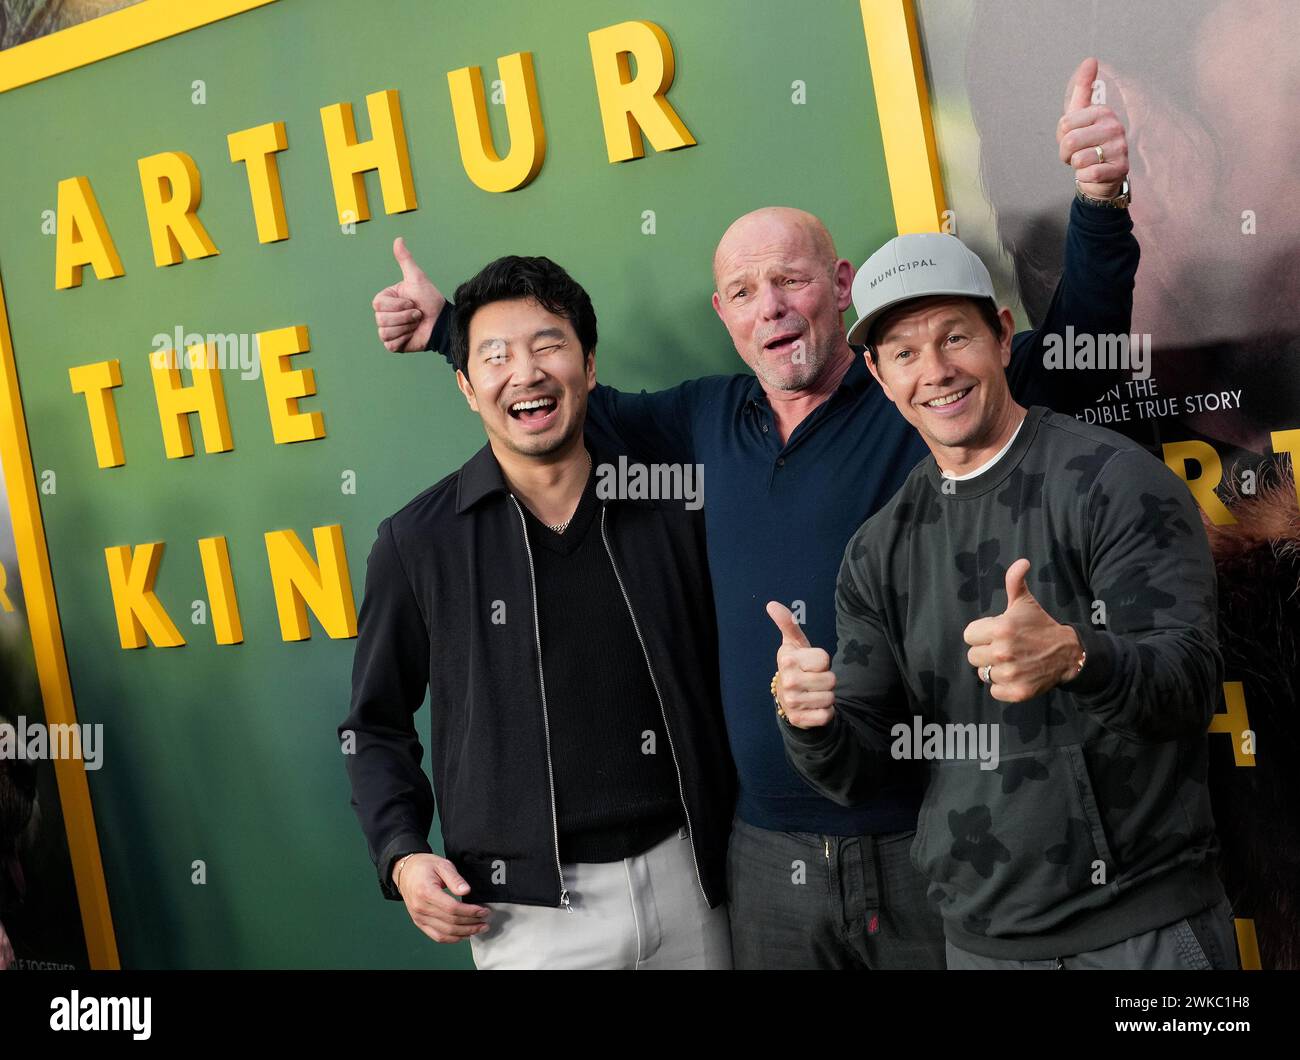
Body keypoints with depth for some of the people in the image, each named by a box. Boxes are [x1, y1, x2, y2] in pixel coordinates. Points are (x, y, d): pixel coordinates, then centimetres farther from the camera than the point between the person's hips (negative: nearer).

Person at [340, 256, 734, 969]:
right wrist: (402, 854, -7)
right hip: (528, 910, -2)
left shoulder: (669, 513, 1)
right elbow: (377, 726, 5)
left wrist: (737, 844, 3)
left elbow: (713, 691, 9)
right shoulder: (415, 543, -4)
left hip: (683, 882, 2)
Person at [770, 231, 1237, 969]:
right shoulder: (878, 553, 6)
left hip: (1146, 926, -5)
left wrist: (1073, 656, -38)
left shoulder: (1113, 480, -9)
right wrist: (810, 724, -18)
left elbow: (1193, 680, -18)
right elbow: (857, 772, 4)